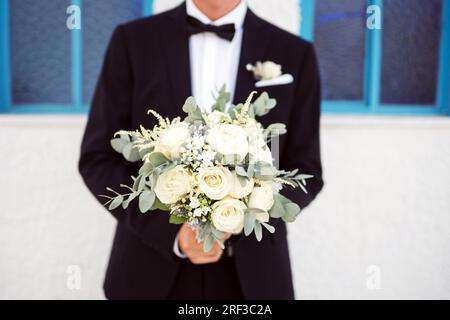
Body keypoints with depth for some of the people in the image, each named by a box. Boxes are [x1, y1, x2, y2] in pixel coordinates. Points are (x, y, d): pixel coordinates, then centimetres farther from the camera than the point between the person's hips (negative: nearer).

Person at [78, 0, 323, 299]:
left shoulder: (295, 54, -1)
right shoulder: (132, 40, -2)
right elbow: (99, 159, -2)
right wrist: (174, 232, -15)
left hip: (250, 275, 1)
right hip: (151, 270, 0)